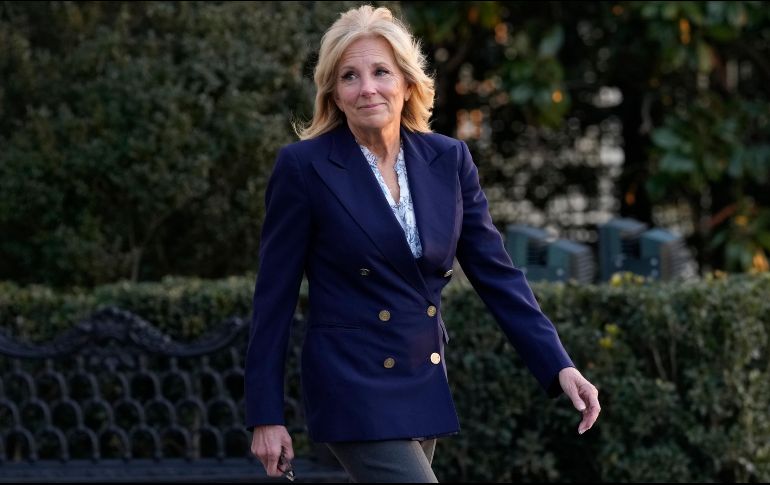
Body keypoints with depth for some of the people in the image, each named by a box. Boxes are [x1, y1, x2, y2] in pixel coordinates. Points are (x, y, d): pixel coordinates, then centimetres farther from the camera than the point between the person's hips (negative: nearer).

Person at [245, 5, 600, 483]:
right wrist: (266, 416, -8)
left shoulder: (449, 160, 3)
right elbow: (275, 295, -7)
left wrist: (559, 367, -7)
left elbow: (496, 273, 4)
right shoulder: (304, 167, -10)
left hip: (425, 386, 6)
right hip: (355, 390, -6)